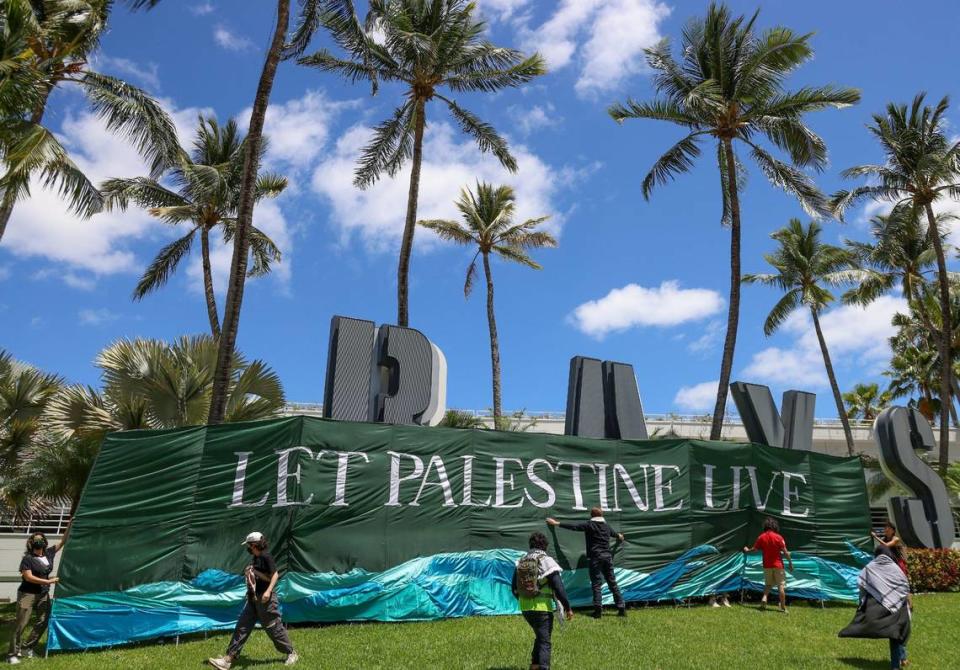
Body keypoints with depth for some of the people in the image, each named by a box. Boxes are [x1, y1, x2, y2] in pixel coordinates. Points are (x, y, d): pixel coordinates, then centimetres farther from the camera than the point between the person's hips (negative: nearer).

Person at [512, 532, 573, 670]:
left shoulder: (521, 562, 6)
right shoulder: (546, 561, -11)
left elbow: (514, 588, 12)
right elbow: (558, 588, -13)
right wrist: (568, 608, -5)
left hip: (525, 608, 6)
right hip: (542, 607, -6)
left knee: (540, 636, 26)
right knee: (544, 640, 3)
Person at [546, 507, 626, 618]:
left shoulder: (589, 525, -1)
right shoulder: (607, 526, 16)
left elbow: (573, 527, -5)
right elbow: (614, 533, 37)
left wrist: (556, 523, 0)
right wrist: (619, 536, 62)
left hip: (596, 557, -5)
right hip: (607, 556, 5)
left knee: (596, 584, -2)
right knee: (612, 583, 11)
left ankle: (598, 609, -9)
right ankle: (621, 608, 11)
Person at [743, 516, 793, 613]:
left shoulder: (761, 537, -1)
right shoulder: (779, 537, -10)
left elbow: (754, 549, 8)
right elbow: (785, 552, -11)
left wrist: (747, 550, 28)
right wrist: (791, 563, 0)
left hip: (767, 565, 3)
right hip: (778, 565, -3)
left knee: (768, 584, 18)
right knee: (781, 585, 3)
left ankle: (764, 598, -6)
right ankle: (783, 608, 3)